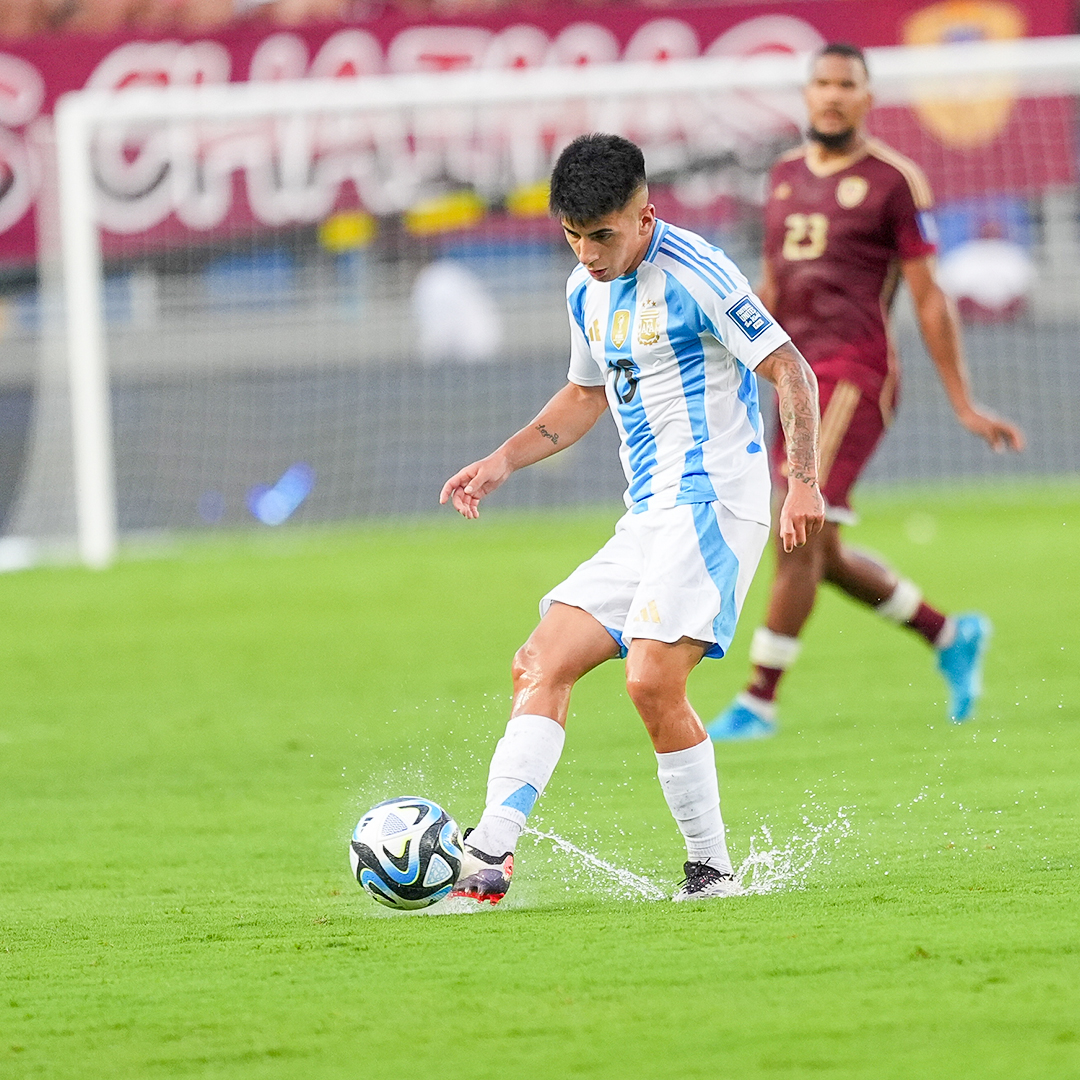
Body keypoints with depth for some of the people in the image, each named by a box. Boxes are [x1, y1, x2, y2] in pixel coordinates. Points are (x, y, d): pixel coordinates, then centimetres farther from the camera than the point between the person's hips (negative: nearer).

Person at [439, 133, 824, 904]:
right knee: (541, 665, 0)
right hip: (648, 517, 9)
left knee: (653, 682, -21)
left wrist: (804, 481, -23)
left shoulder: (693, 273, -12)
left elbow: (791, 370, -13)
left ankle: (713, 869, -9)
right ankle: (489, 857, -5)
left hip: (710, 501, -9)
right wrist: (503, 462, 20)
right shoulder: (587, 290, 14)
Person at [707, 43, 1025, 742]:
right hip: (799, 378, 7)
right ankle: (953, 637, 26)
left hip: (855, 374, -7)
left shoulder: (894, 181, -2)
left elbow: (929, 300, -2)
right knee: (823, 555, 9)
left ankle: (759, 702, -11)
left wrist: (964, 405, -2)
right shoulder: (786, 175, 16)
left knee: (801, 538, -14)